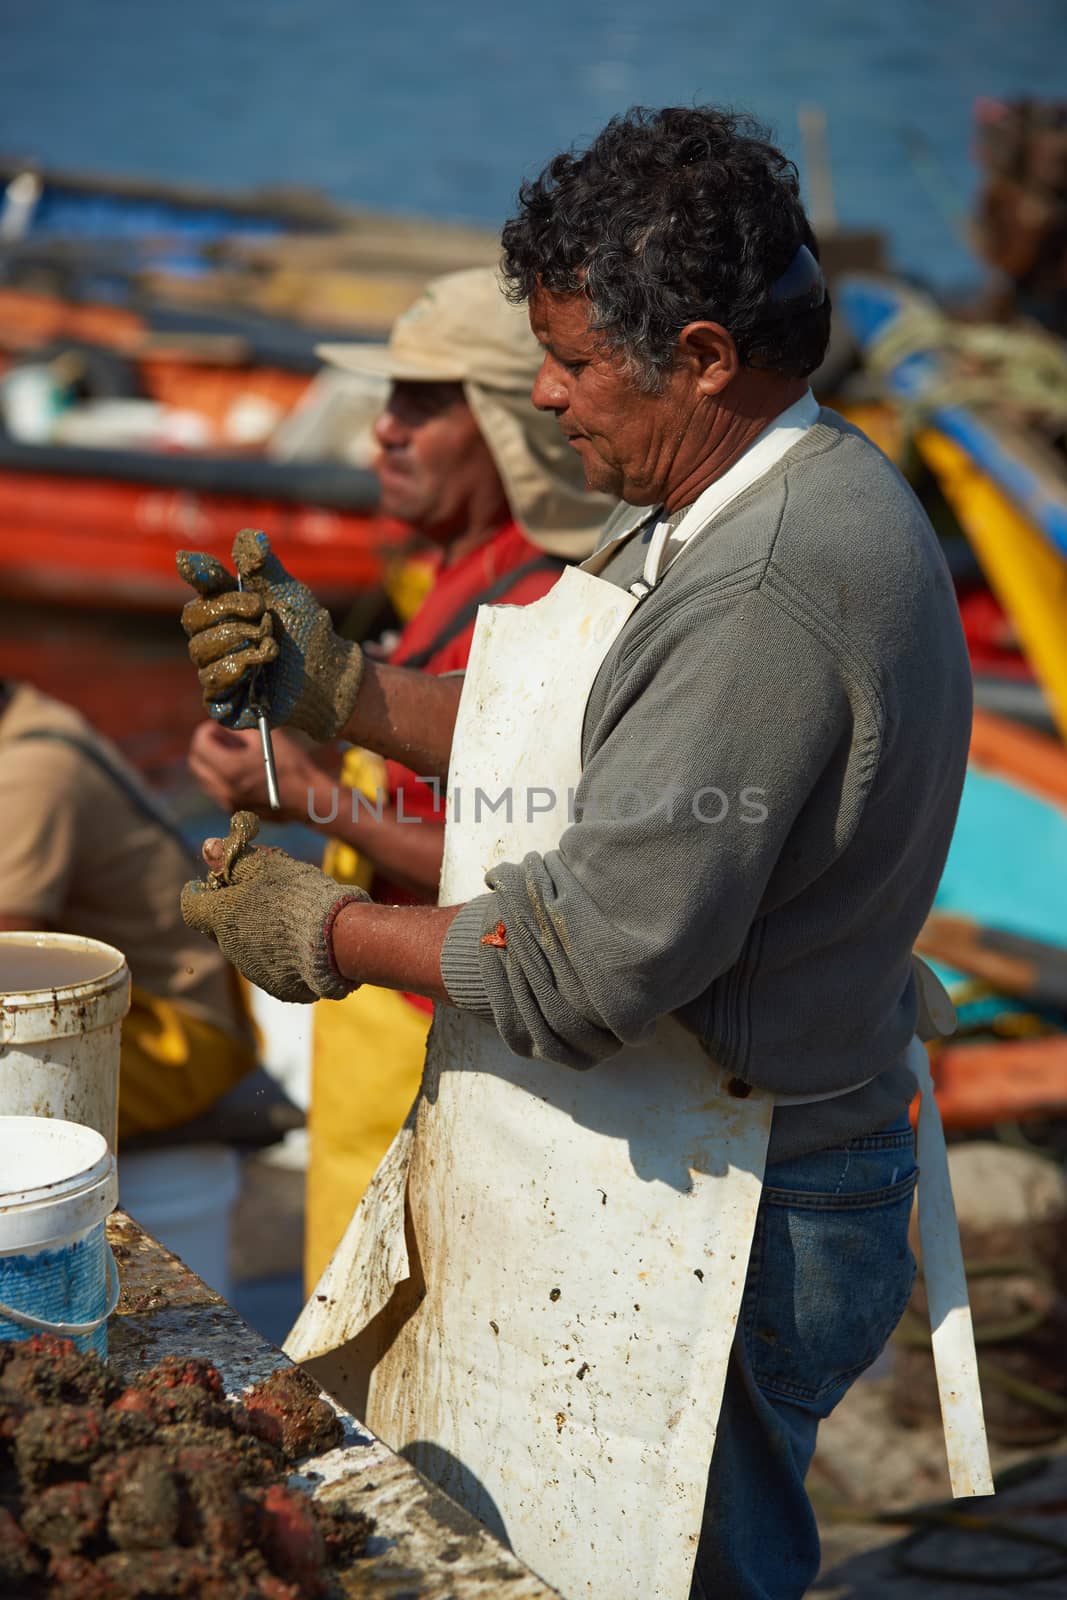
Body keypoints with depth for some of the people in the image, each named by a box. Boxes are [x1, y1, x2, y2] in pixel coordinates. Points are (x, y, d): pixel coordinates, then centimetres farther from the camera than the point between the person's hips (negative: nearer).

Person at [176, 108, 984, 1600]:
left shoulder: (773, 593, -27)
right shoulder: (732, 513, 7)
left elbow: (594, 963, -27)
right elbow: (591, 749, 17)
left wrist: (334, 937, -12)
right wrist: (339, 688, 8)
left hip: (699, 1240, -10)